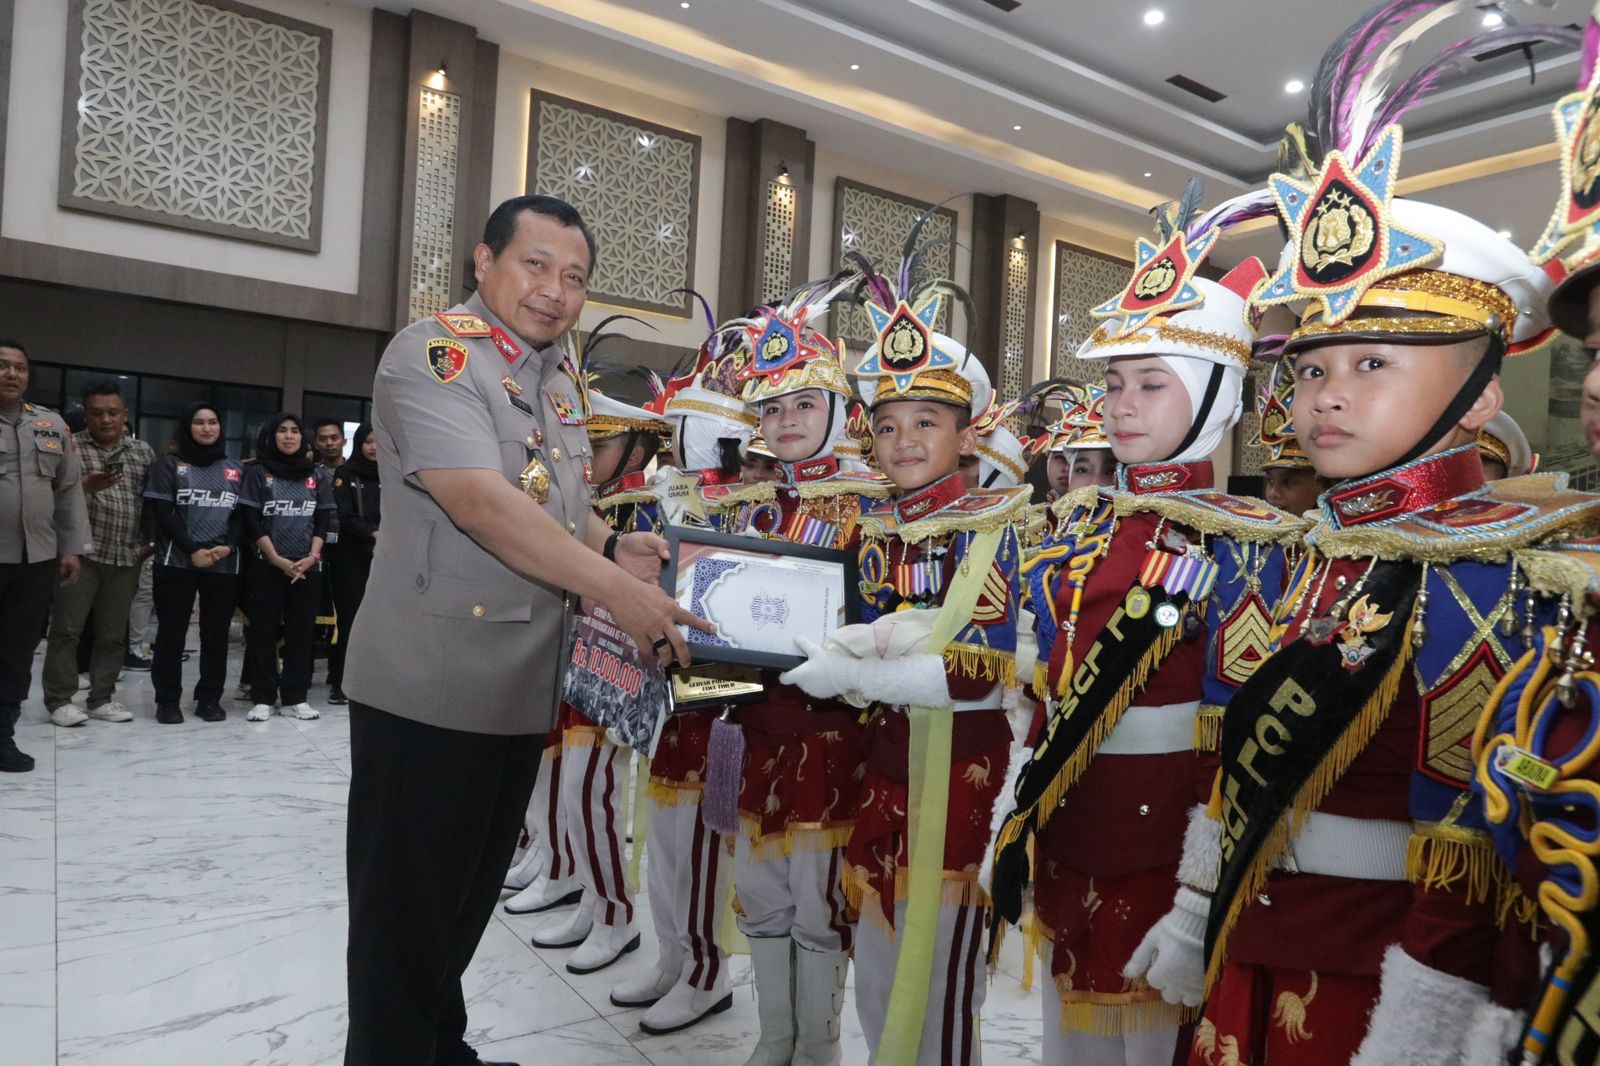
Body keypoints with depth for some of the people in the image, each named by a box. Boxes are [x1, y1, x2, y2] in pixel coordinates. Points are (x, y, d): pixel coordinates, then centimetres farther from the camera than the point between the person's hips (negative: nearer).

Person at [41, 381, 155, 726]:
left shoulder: (143, 452, 11)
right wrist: (86, 487, -23)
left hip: (127, 557, 3)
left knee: (113, 633, 7)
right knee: (67, 628, -1)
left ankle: (102, 698, 14)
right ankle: (60, 700, 7)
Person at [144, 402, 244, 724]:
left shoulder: (235, 468, 14)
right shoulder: (169, 464, 6)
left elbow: (243, 514, 8)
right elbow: (164, 513, -3)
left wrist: (228, 546, -10)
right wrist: (193, 550, -13)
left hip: (225, 564, 2)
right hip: (176, 562, -2)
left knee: (216, 632, 4)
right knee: (171, 632, 2)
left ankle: (210, 698, 12)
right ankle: (167, 700, 10)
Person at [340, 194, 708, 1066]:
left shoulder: (561, 377, 11)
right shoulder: (433, 353, -14)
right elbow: (482, 502, -27)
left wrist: (611, 547, -1)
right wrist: (614, 588, -29)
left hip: (525, 689, 8)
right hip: (429, 687, -8)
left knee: (471, 892, 22)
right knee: (406, 905, 7)